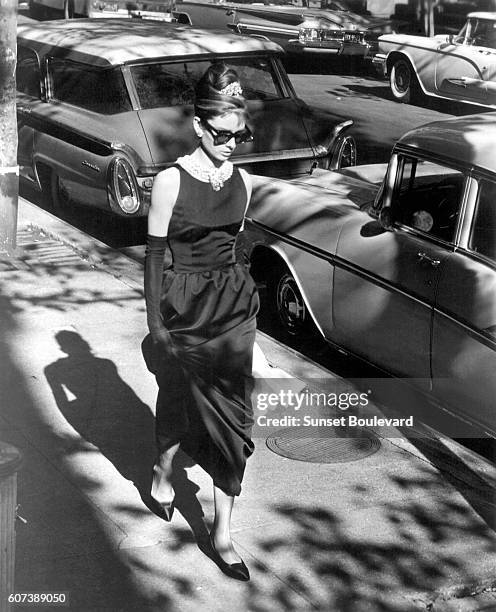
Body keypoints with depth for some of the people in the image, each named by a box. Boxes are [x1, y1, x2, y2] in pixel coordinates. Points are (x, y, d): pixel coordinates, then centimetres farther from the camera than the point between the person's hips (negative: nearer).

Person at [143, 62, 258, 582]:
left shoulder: (242, 181, 3)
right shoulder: (171, 181, -12)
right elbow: (154, 254, -9)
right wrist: (155, 322, -10)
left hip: (234, 305, 4)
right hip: (184, 306, -4)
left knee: (232, 416, 2)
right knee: (182, 400, 13)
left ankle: (222, 531, 11)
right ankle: (162, 472, 46)